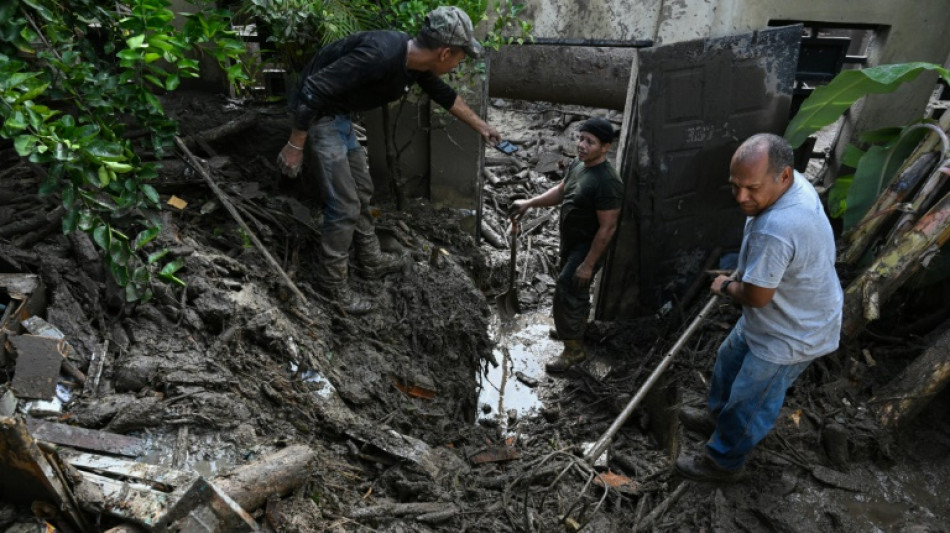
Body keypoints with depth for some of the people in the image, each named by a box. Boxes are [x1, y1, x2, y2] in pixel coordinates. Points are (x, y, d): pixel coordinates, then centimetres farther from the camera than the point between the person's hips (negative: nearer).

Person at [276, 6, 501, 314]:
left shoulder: (416, 62, -3)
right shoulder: (380, 54, -32)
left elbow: (445, 96, 17)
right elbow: (314, 89, -28)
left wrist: (481, 127, 26)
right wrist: (295, 146, -21)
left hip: (340, 115, 9)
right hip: (317, 114, -9)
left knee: (362, 191, 17)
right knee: (345, 205, -7)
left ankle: (370, 261, 33)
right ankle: (332, 285, 9)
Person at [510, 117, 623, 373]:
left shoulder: (607, 182, -30)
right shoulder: (578, 164, -2)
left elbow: (607, 228, -27)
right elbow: (561, 191, 15)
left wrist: (588, 264, -24)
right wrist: (529, 203, 5)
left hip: (588, 246, -9)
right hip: (570, 240, 9)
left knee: (566, 291, -6)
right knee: (574, 288, 25)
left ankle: (574, 349, 10)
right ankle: (575, 324, 49)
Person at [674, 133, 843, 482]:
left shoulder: (775, 230, -41)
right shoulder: (792, 183, -9)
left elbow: (755, 296, -28)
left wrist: (726, 286, -9)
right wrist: (740, 276, 5)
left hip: (790, 336, -10)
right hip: (775, 317, 10)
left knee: (750, 404, 12)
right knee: (730, 360, 29)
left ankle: (723, 462, 35)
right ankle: (718, 415, 54)